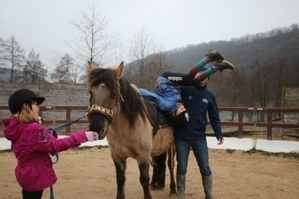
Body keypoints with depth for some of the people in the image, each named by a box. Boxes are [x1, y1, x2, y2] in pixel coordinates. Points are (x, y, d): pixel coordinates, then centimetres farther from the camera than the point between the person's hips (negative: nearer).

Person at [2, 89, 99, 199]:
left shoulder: (17, 128, 3)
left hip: (26, 173, 9)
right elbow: (55, 145, -29)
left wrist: (47, 134, -2)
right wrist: (82, 136, -32)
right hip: (35, 176, -9)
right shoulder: (33, 129, -27)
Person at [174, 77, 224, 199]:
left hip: (199, 137, 2)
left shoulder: (210, 96, 4)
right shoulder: (185, 89, -3)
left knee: (205, 167, 7)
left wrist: (219, 134, -5)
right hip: (181, 137, -1)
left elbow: (214, 117, 6)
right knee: (181, 168, 7)